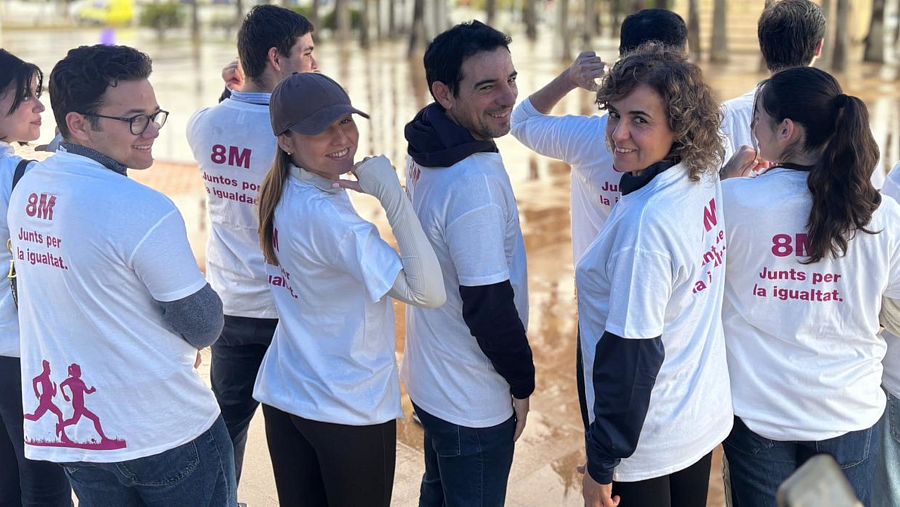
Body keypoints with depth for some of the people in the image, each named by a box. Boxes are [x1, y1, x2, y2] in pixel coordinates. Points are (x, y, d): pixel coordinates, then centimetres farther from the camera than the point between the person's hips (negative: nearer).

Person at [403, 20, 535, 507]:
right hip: (474, 402, -9)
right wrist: (522, 381, -12)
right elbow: (490, 305, -25)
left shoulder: (427, 152, -3)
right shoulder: (474, 182, -31)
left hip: (430, 378, 9)